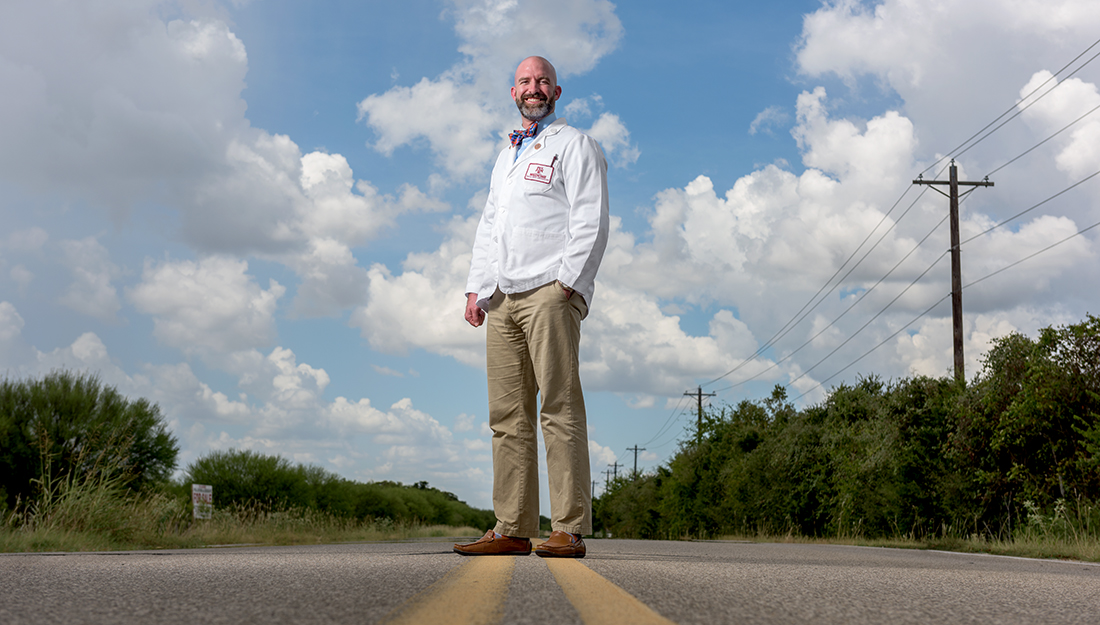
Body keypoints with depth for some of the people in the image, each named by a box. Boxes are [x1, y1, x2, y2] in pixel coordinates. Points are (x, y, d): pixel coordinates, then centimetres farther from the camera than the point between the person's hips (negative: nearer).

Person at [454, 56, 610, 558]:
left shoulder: (574, 145, 6)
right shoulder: (506, 156, 29)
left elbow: (590, 221, -4)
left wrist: (567, 282, -15)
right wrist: (477, 287, 16)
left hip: (549, 291, -7)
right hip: (503, 297, 7)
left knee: (559, 409, -12)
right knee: (509, 416, 3)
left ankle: (570, 530, -13)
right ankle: (512, 530, 4)